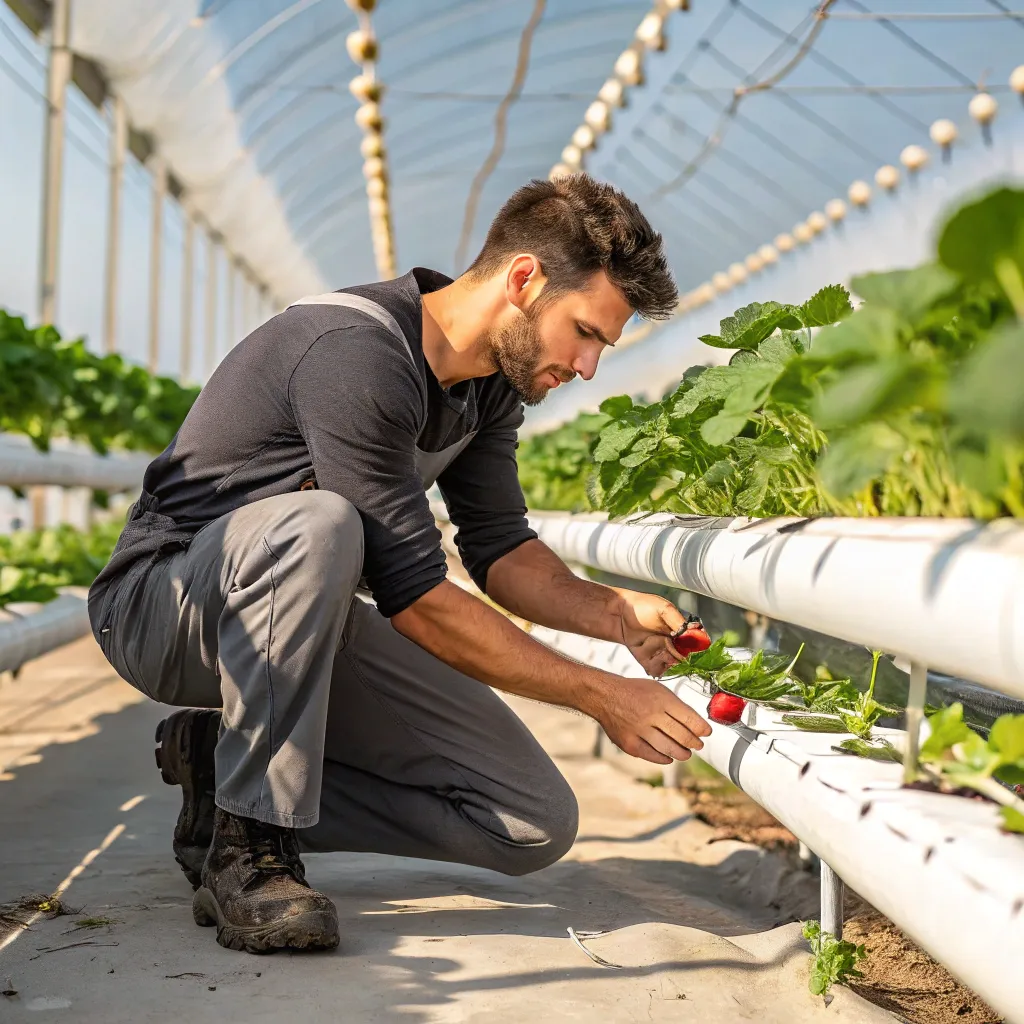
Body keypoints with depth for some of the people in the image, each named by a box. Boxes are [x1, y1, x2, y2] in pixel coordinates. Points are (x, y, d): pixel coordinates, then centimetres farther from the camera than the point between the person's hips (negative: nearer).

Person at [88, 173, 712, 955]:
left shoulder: (492, 381, 1)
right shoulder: (356, 354, -28)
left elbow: (501, 549, 6)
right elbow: (414, 597, -28)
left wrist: (614, 613, -13)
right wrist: (601, 695, -24)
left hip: (301, 620, 8)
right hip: (163, 605, -7)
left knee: (538, 825, -4)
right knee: (315, 523, -42)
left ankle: (234, 767, 5)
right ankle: (247, 849, -25)